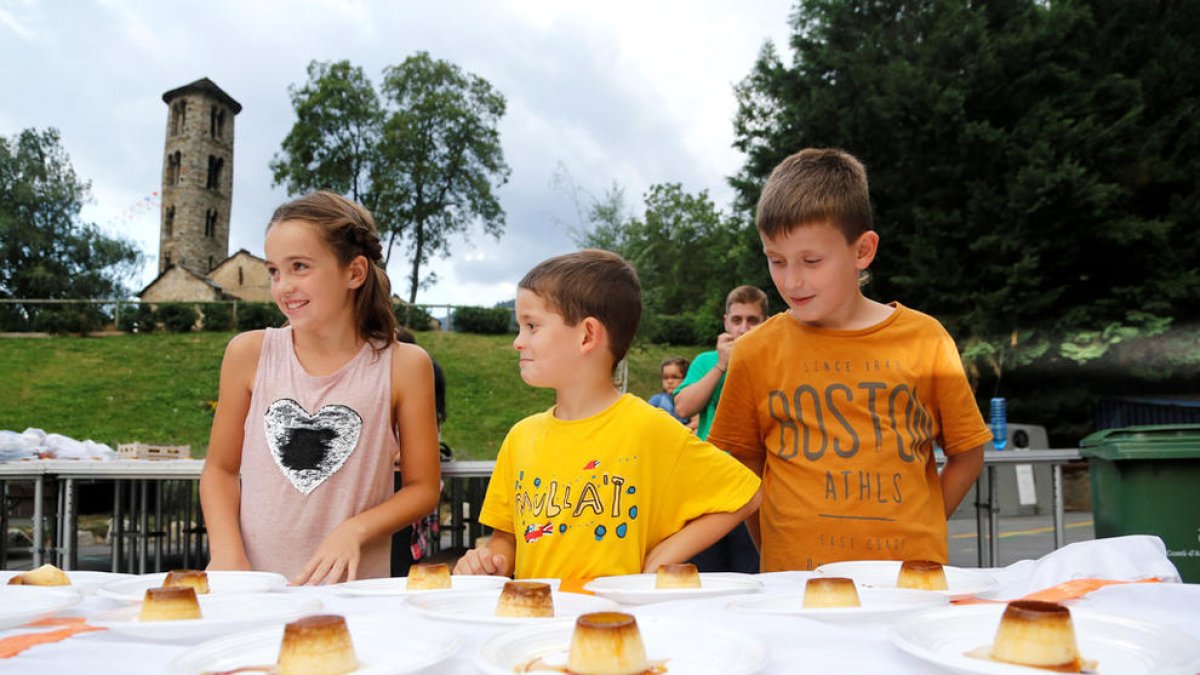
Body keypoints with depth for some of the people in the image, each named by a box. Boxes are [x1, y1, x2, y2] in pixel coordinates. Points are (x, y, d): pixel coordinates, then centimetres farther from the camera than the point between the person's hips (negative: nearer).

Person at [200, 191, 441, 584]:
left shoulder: (403, 365, -4)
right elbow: (221, 467, 9)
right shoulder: (249, 354, 1)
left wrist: (354, 530, -14)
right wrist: (228, 554, -5)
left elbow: (423, 488, 1)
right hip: (251, 587, 2)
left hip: (352, 587, -1)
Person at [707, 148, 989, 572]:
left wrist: (913, 533, 3)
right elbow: (744, 469, 9)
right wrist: (777, 553, 0)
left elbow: (967, 456, 11)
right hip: (796, 579, 0)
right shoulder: (756, 353, 3)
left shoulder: (924, 340, 4)